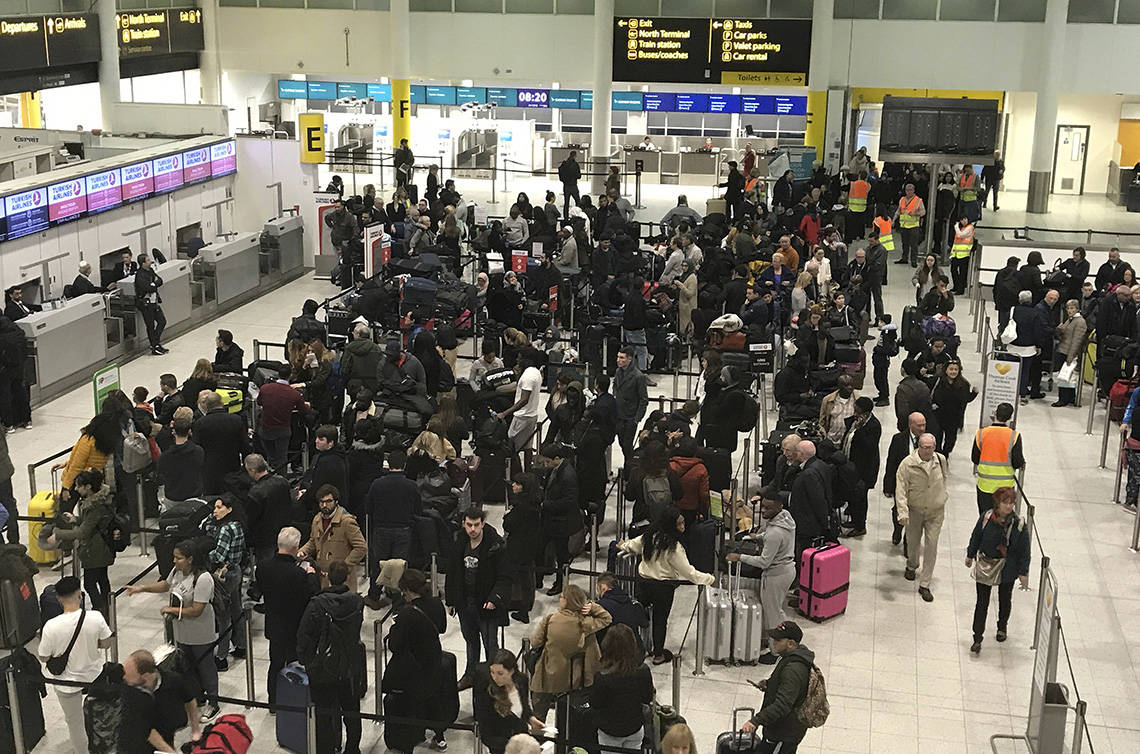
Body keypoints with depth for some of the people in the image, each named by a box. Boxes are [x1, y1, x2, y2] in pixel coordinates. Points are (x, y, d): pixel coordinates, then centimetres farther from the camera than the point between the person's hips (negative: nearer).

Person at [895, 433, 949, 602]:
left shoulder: (941, 460, -9)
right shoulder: (907, 464, -19)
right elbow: (901, 490, -21)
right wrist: (903, 512, -29)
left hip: (935, 512, 1)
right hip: (914, 510, -1)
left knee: (931, 545, -3)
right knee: (913, 542, 18)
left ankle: (924, 585, 5)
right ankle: (912, 566, 50)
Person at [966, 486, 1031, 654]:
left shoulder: (1019, 525, -18)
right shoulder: (986, 518, -16)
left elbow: (1024, 551, -8)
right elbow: (976, 537, 1)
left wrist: (1023, 572, -5)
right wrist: (970, 555, 12)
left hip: (1007, 570, 0)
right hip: (985, 566, 0)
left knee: (1005, 600, 22)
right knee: (982, 603, 3)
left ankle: (1002, 627, 48)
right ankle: (977, 638, 13)